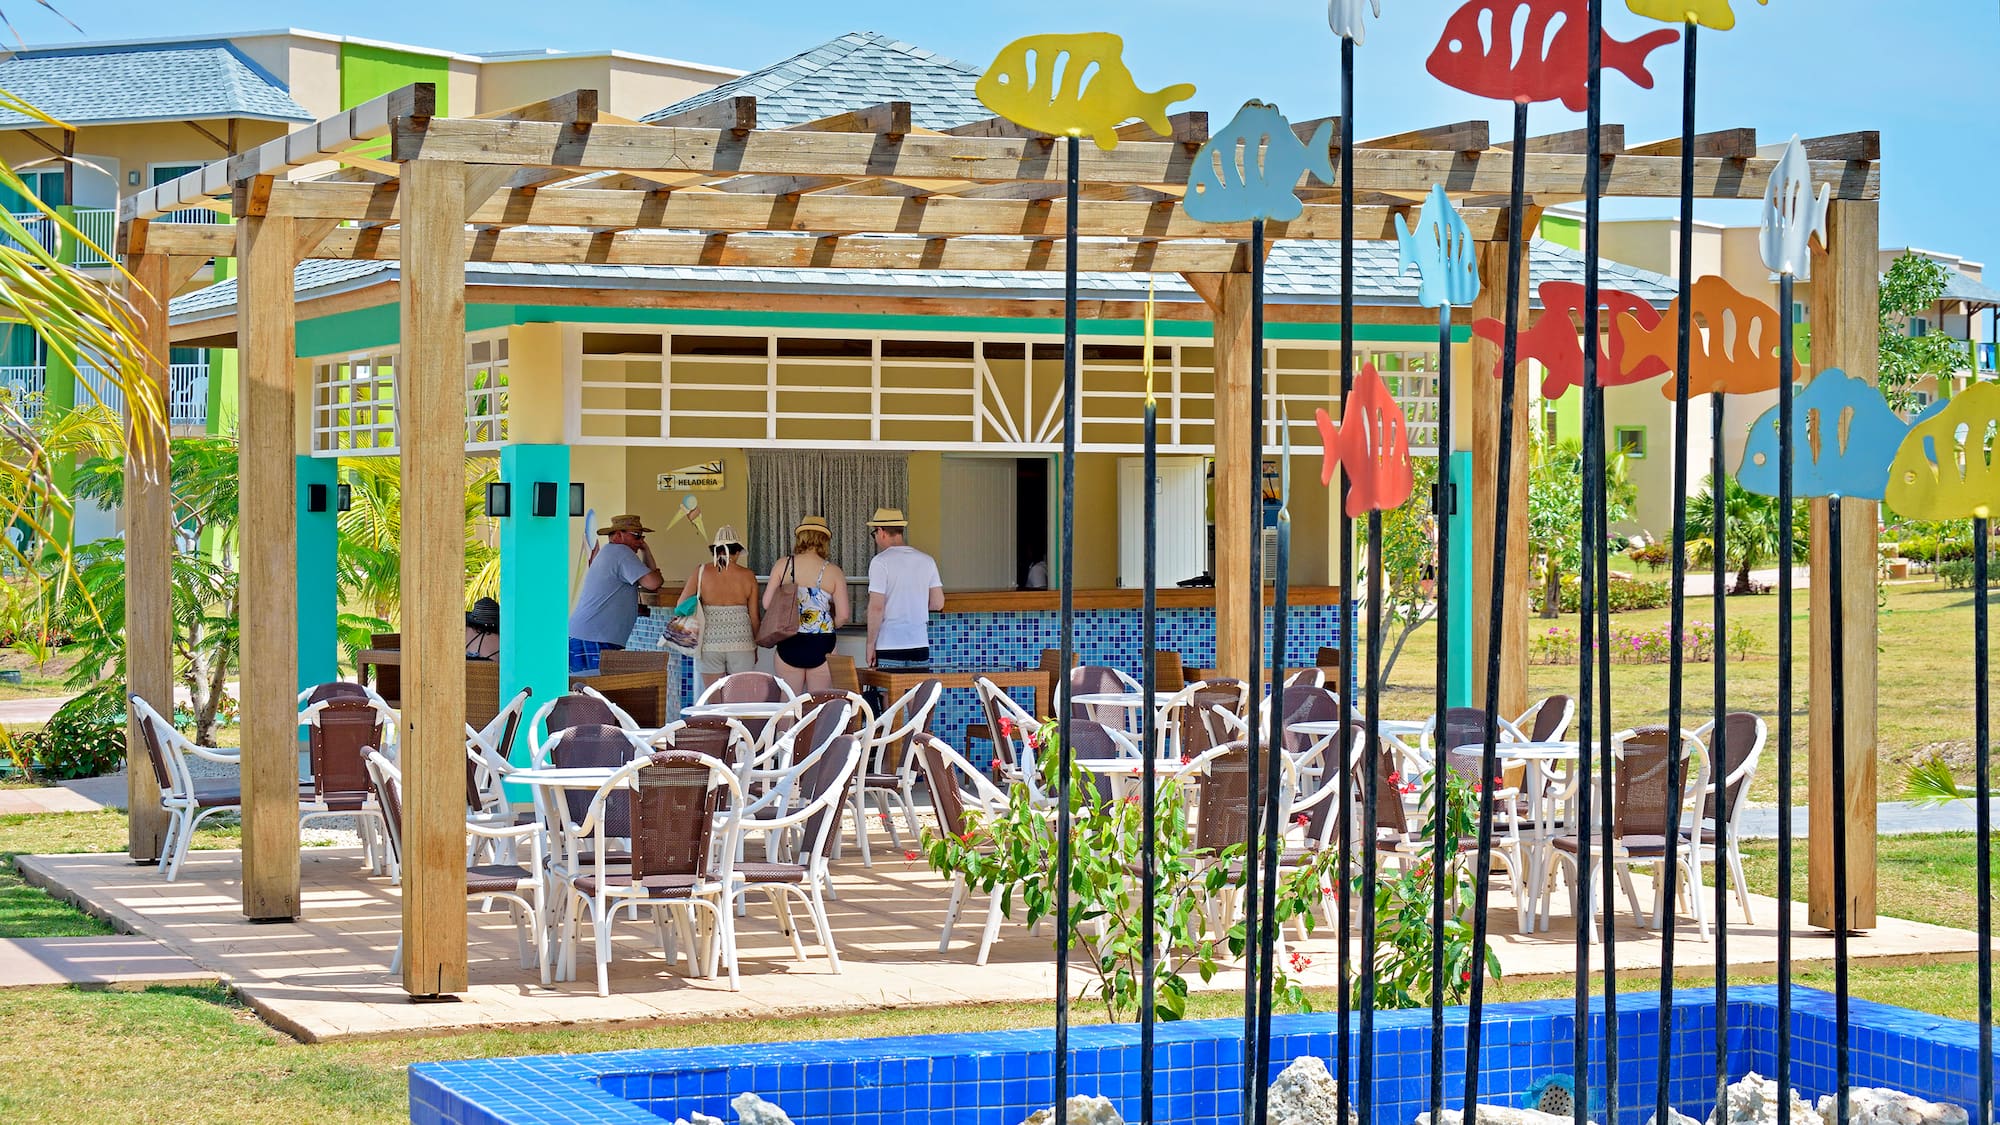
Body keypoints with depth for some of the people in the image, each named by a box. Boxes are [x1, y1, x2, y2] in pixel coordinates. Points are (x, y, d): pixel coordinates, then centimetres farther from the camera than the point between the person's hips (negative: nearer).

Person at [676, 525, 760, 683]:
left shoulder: (701, 572, 0)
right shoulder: (748, 576, 2)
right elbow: (754, 616, 5)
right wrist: (755, 644, 17)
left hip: (710, 642, 0)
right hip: (741, 643, 0)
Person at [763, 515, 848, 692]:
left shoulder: (783, 565, -1)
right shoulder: (833, 572, -4)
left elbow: (767, 603, -2)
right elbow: (843, 616, -5)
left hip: (788, 644, 1)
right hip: (821, 645, -1)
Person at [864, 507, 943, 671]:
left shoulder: (880, 562, -7)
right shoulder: (927, 561, 9)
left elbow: (876, 607, -12)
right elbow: (938, 603, 10)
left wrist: (870, 644, -5)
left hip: (889, 647, -5)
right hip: (920, 646, 5)